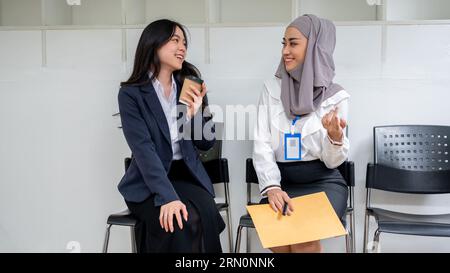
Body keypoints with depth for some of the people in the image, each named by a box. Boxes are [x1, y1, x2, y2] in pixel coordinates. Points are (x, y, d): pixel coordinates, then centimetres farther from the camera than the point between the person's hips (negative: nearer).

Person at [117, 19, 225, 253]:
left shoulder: (191, 86, 8)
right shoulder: (131, 93, -6)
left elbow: (206, 143, 9)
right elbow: (143, 149, -17)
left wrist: (195, 114, -12)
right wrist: (167, 197, -28)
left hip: (187, 175, 3)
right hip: (148, 182, -3)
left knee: (205, 216, -28)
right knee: (180, 222, -31)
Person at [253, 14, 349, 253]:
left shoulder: (336, 96, -2)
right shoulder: (272, 88, 3)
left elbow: (333, 161, -2)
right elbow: (261, 144, -4)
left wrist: (335, 137, -25)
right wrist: (271, 187, -20)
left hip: (323, 183, -1)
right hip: (282, 182, 2)